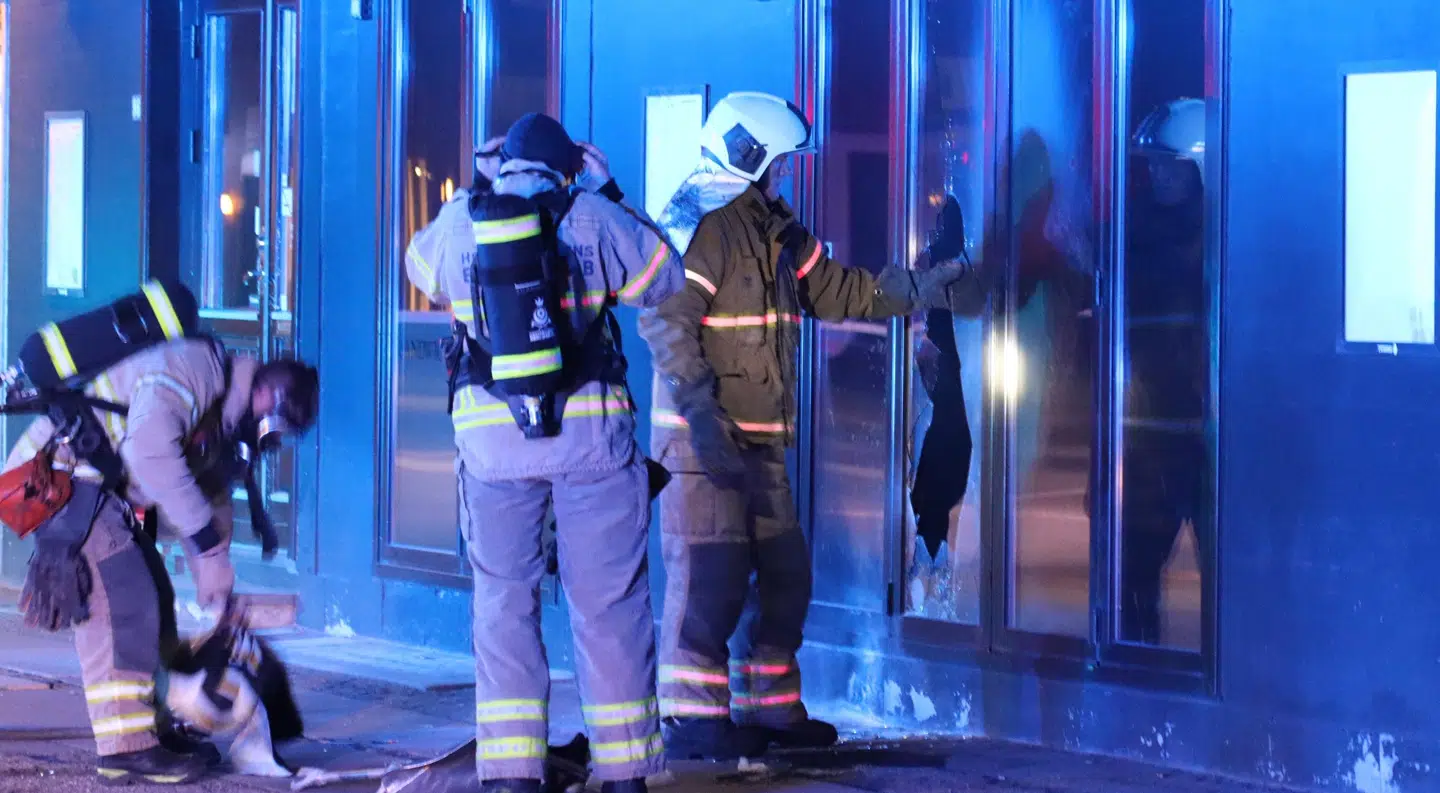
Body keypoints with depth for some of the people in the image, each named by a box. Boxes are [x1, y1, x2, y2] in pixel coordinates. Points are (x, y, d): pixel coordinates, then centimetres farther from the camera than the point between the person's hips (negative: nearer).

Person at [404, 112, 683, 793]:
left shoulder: (459, 222, 6)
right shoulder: (591, 218, 0)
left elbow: (421, 263, 27)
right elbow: (665, 276, 13)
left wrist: (474, 189, 33)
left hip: (490, 435, 1)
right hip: (590, 430, -1)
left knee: (504, 602, 9)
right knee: (608, 602, 5)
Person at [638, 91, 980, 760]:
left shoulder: (773, 228, 17)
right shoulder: (697, 223, -14)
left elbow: (833, 289, 25)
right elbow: (666, 323, -22)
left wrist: (919, 290, 18)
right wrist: (702, 415, -29)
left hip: (758, 440, 10)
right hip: (703, 437, -10)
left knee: (783, 576, 13)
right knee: (709, 577, -10)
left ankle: (767, 706, 23)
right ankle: (691, 717, -3)